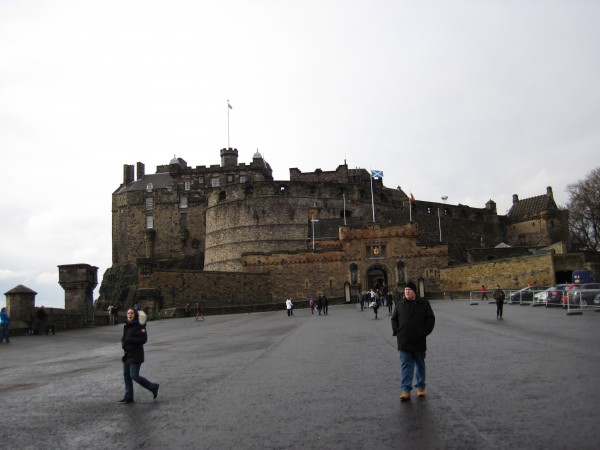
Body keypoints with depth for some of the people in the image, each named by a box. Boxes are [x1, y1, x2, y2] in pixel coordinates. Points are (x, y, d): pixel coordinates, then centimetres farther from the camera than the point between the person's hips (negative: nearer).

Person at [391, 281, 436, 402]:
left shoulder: (424, 304, -1)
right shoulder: (399, 304, 4)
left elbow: (431, 319, 0)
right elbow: (394, 319, 11)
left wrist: (424, 332, -8)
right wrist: (397, 332, -1)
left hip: (419, 341, 0)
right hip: (404, 342, 1)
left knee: (420, 365, 13)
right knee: (405, 365, -2)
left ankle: (420, 387, 26)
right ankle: (406, 390, -2)